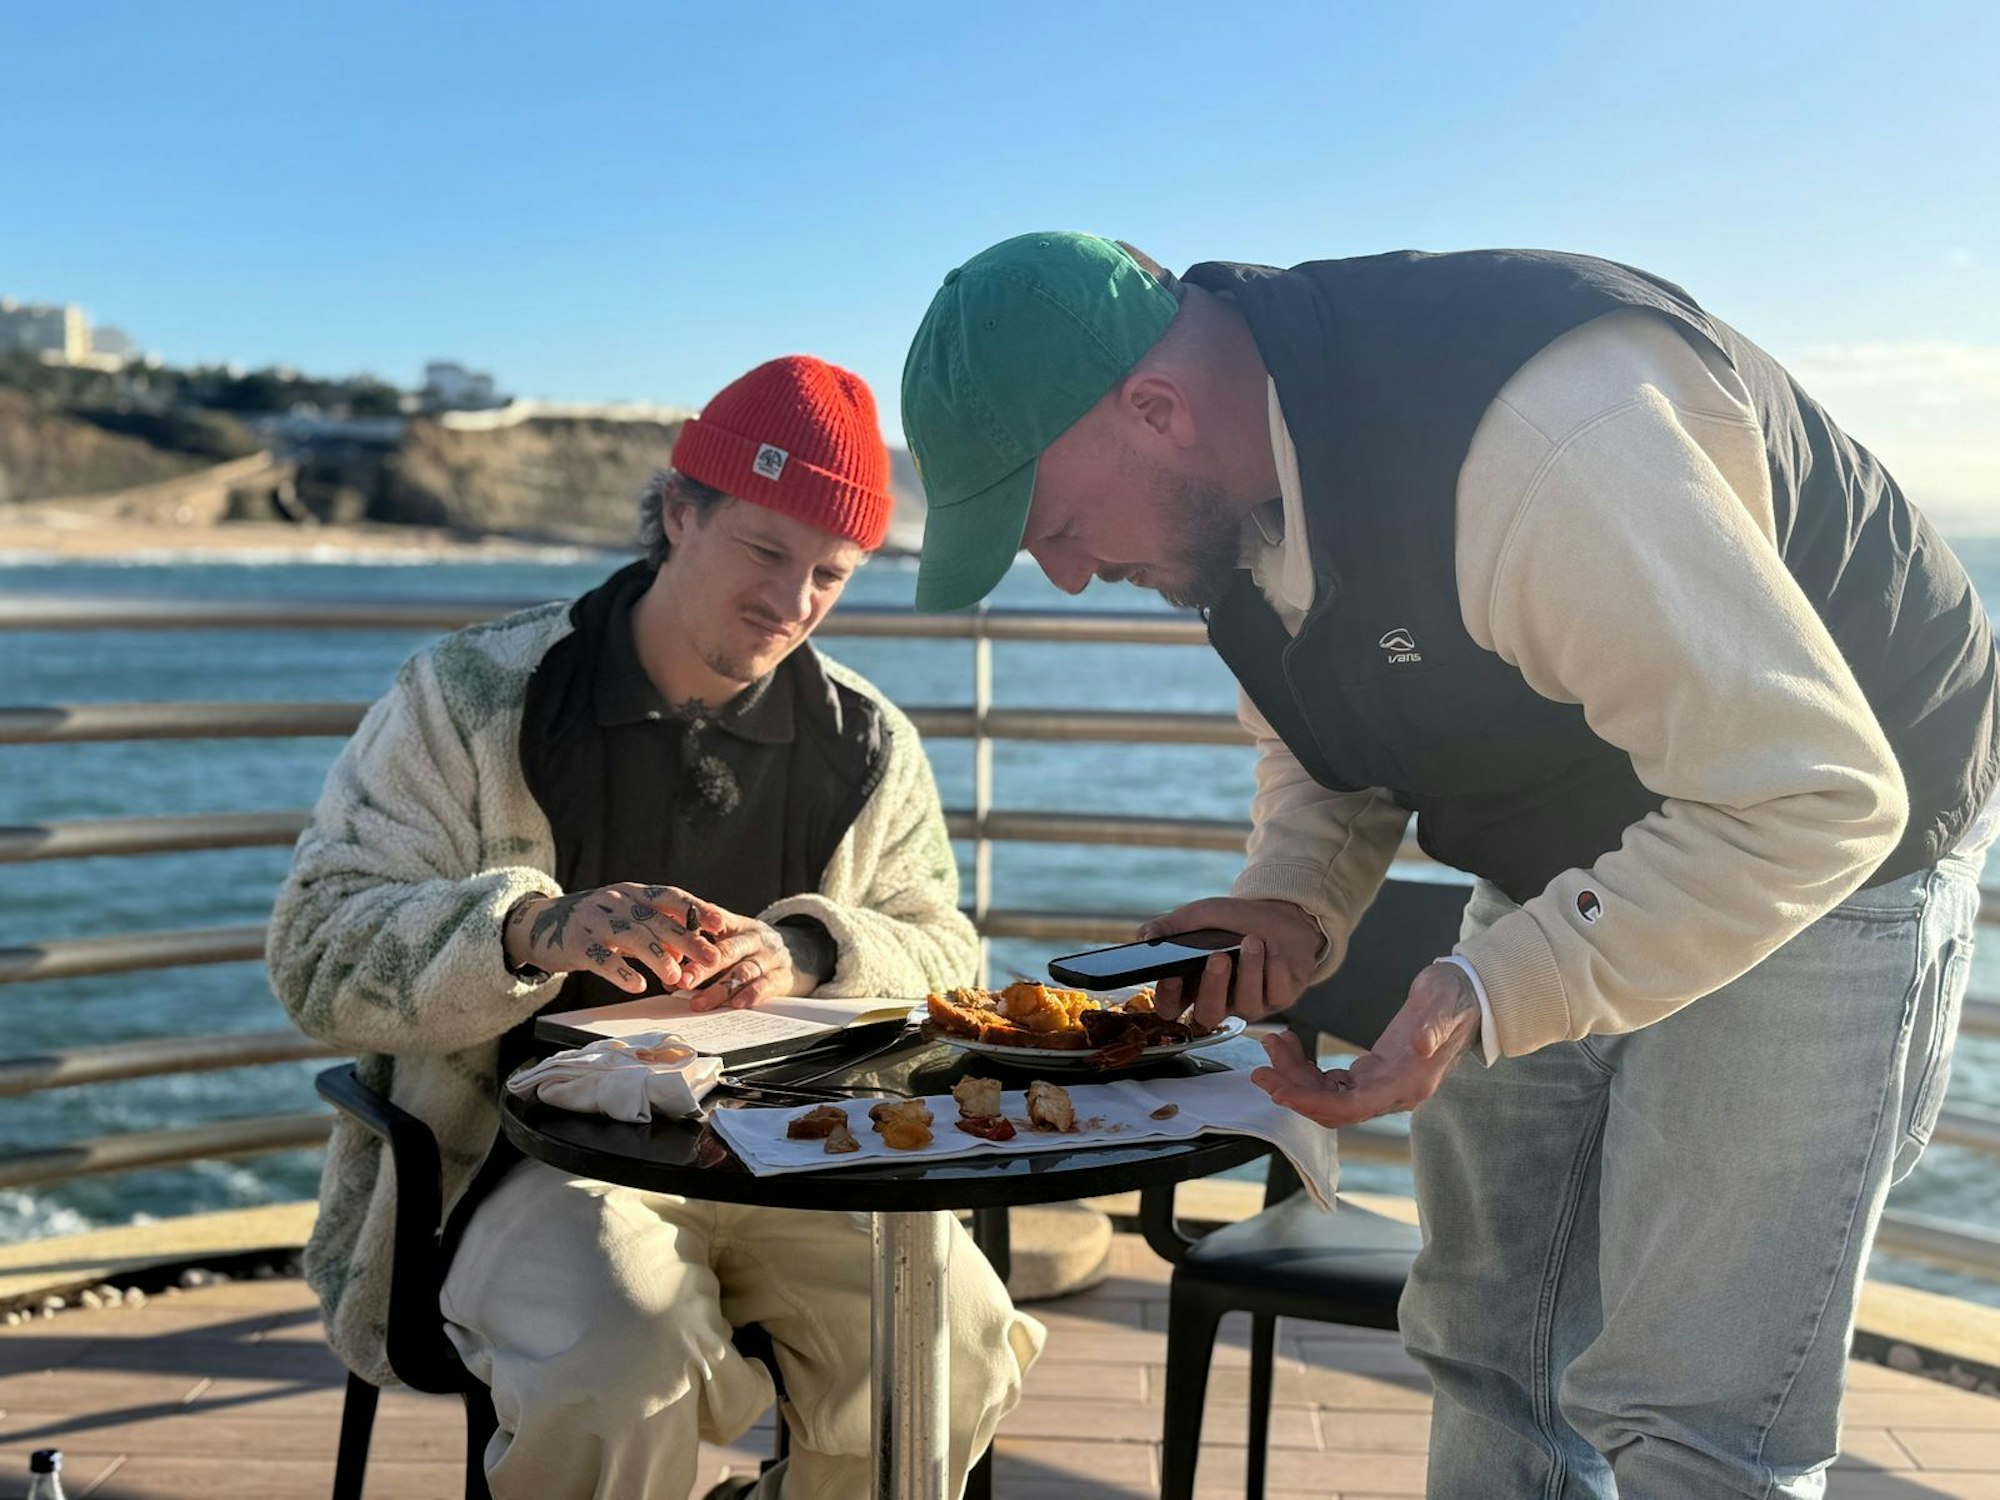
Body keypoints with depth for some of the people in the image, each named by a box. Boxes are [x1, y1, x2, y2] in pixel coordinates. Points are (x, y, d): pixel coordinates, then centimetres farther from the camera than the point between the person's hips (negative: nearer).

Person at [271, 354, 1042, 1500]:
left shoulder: (868, 745, 8)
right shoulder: (473, 698, -3)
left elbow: (945, 954, 8)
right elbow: (318, 951, -7)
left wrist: (809, 958, -15)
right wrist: (532, 931, -27)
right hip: (541, 1152, -3)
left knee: (958, 1344, -22)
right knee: (624, 1362, -33)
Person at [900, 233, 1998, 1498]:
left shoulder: (1537, 444, -37)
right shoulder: (1238, 470, -8)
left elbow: (1811, 798, -33)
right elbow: (1323, 744, 9)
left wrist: (1490, 995, -37)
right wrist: (1290, 904, -12)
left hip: (1814, 855, -7)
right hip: (1571, 867, 8)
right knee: (1491, 1349, 13)